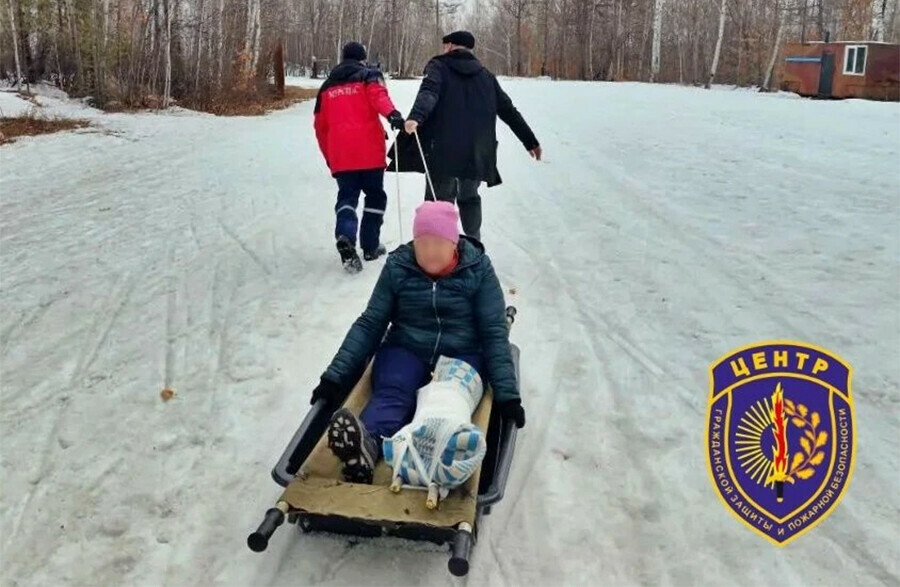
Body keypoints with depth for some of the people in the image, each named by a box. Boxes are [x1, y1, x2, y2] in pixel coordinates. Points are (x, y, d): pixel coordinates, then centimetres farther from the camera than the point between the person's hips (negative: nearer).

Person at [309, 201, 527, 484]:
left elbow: (494, 332, -6)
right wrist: (335, 377, -8)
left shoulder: (478, 269, -4)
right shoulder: (397, 267, 0)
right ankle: (364, 447, -62)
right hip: (406, 351, 0)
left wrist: (507, 394, -17)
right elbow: (370, 323, 1)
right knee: (390, 395, -33)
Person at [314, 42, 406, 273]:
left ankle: (345, 238, -24)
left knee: (347, 196, 5)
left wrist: (328, 156, 28)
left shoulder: (327, 86, 20)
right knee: (375, 195, 12)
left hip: (340, 155, 3)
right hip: (369, 151, -3)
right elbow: (378, 96, -18)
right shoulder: (369, 76, 6)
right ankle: (370, 246, 13)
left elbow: (320, 126, 20)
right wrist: (392, 114, -36)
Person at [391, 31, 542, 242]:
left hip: (443, 151, -4)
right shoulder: (485, 75, 18)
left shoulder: (439, 67, 6)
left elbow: (429, 93, -17)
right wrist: (530, 141, 23)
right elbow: (508, 110, 18)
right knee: (469, 197, 21)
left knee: (440, 200, 2)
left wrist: (415, 117, -35)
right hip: (477, 153, 4)